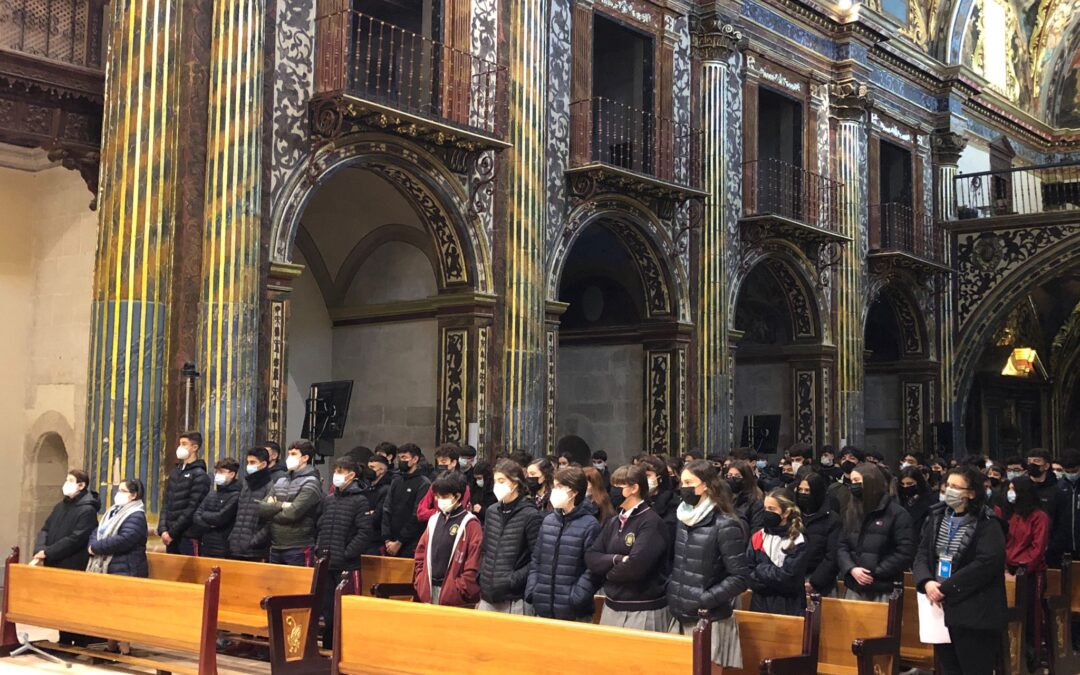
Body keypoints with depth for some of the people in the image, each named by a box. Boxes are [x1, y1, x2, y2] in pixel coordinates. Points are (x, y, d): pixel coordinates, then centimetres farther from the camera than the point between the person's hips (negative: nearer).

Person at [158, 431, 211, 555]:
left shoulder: (199, 475, -7)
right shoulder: (174, 472, 14)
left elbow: (192, 509, -12)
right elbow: (166, 503, 11)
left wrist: (172, 532, -11)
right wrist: (163, 529, -2)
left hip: (188, 535, -7)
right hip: (170, 535, 7)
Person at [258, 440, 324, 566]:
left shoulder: (310, 483, -6)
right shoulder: (281, 481, 14)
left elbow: (292, 513, -17)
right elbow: (262, 508, 5)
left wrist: (272, 509, -1)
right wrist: (281, 505, -10)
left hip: (299, 549, -6)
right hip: (275, 547, 6)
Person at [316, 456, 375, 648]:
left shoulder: (360, 501, -6)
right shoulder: (328, 499, 13)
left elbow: (366, 533, -13)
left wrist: (346, 553, -15)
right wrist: (319, 549, 5)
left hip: (347, 566, -6)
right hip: (325, 564, 6)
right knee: (327, 609, 11)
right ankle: (328, 648, 21)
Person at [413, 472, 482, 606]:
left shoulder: (470, 524, -7)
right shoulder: (434, 520, 13)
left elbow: (474, 563, -13)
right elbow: (421, 553, 17)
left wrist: (460, 589, -14)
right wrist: (420, 582, 7)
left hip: (455, 595, -6)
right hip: (429, 591, 6)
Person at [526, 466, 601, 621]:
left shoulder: (589, 525, -8)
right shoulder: (548, 521, 11)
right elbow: (535, 561, 15)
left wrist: (575, 599, -16)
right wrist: (531, 591, 3)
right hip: (543, 609, 5)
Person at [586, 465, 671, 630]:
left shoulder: (651, 522, -13)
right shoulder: (613, 523, 11)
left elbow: (635, 566, -23)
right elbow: (591, 558, 3)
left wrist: (608, 572, -5)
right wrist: (616, 559, -15)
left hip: (644, 611, -7)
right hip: (611, 607, 7)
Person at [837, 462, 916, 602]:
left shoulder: (897, 513, -5)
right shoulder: (851, 512, 13)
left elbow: (905, 552, -11)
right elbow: (842, 546, 11)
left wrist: (876, 573, -14)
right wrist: (851, 569, -9)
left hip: (884, 591, -5)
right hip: (855, 589, 5)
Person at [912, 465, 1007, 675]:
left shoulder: (987, 524, -8)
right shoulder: (936, 518, 12)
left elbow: (985, 564, -20)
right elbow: (922, 555, 7)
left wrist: (946, 588, -19)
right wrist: (927, 582, -14)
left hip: (973, 613, -6)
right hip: (942, 608, 6)